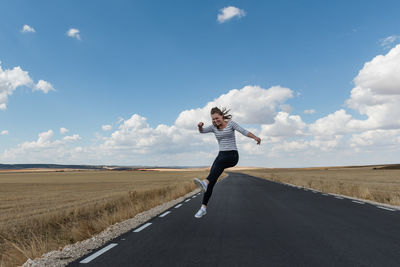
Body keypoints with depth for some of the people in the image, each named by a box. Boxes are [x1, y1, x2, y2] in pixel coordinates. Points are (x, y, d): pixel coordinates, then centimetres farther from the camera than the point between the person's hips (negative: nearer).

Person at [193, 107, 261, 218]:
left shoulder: (231, 123, -1)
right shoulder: (214, 127, 10)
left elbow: (244, 131, -10)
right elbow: (202, 131, 3)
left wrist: (255, 137, -28)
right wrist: (200, 126, -21)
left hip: (233, 156, -4)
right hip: (221, 155, 5)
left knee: (219, 162, -39)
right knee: (211, 181, -8)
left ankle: (205, 182, -62)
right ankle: (203, 208, -3)